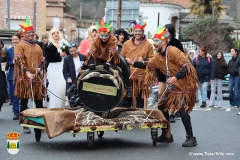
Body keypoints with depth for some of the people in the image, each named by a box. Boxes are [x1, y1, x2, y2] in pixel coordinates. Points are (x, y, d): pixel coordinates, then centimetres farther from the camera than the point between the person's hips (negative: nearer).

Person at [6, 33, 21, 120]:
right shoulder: (9, 51, 9)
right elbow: (7, 63, 7)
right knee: (14, 95, 3)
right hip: (13, 75, 3)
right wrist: (12, 62, -12)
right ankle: (16, 113, 8)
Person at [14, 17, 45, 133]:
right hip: (24, 78, -5)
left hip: (37, 78, 5)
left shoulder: (37, 47, 19)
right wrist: (27, 72, -23)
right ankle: (25, 126, 3)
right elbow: (19, 60, -10)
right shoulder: (20, 46, 1)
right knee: (24, 102, -1)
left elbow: (42, 61, 21)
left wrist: (39, 68, -3)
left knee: (39, 102, 6)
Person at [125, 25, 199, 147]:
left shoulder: (173, 51, -20)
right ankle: (167, 135, 20)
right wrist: (132, 63, 12)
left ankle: (190, 138, -8)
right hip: (172, 87, 9)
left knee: (182, 109, -18)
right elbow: (148, 65, 18)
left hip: (184, 85, -9)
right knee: (162, 106, 8)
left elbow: (187, 66, -26)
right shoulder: (159, 56, 6)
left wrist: (176, 77, -37)